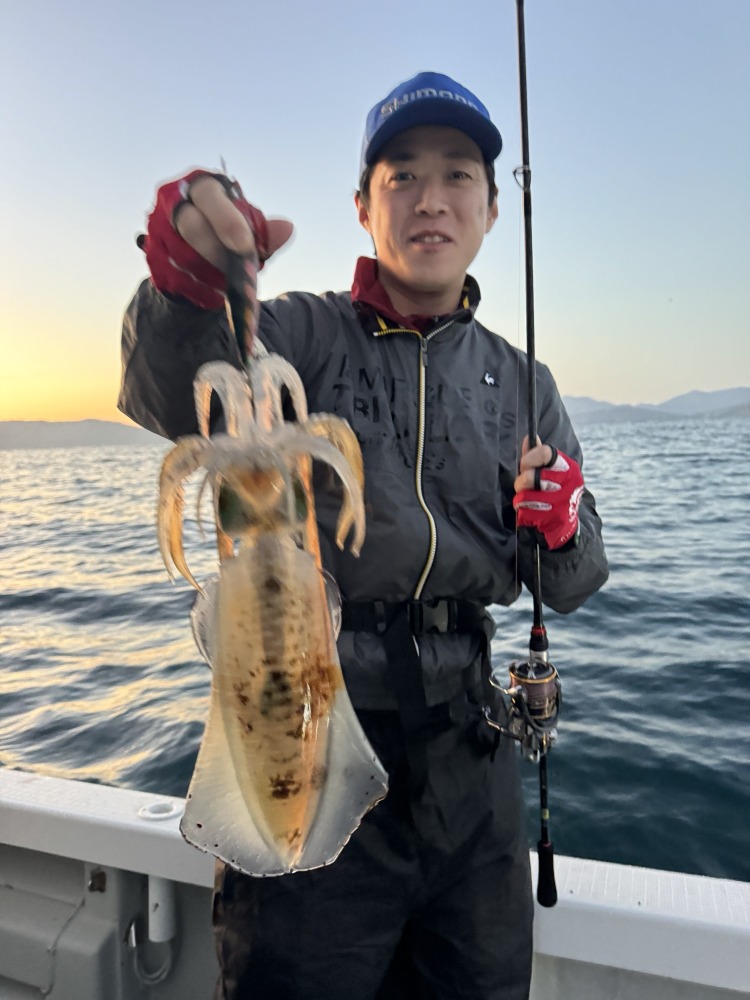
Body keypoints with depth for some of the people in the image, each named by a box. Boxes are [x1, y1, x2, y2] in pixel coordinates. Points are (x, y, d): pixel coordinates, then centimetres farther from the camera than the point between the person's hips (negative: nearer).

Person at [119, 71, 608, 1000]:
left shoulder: (522, 382, 7)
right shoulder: (302, 337, -3)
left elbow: (570, 587, 8)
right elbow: (178, 399, -25)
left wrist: (560, 528, -14)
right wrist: (185, 282, -44)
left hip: (467, 751, 4)